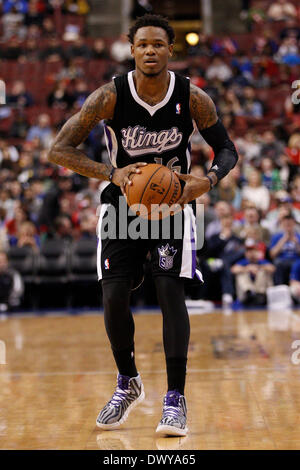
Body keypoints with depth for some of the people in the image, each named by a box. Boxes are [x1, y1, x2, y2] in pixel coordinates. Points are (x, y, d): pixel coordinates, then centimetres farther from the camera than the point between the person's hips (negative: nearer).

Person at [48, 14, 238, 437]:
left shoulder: (193, 99, -15)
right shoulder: (111, 96, -17)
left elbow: (227, 150, -2)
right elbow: (60, 150, -17)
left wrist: (209, 180, -25)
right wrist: (112, 174, -31)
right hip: (123, 201, 1)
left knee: (170, 292, -14)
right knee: (114, 297, -6)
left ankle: (175, 400, -6)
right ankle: (128, 385, 18)